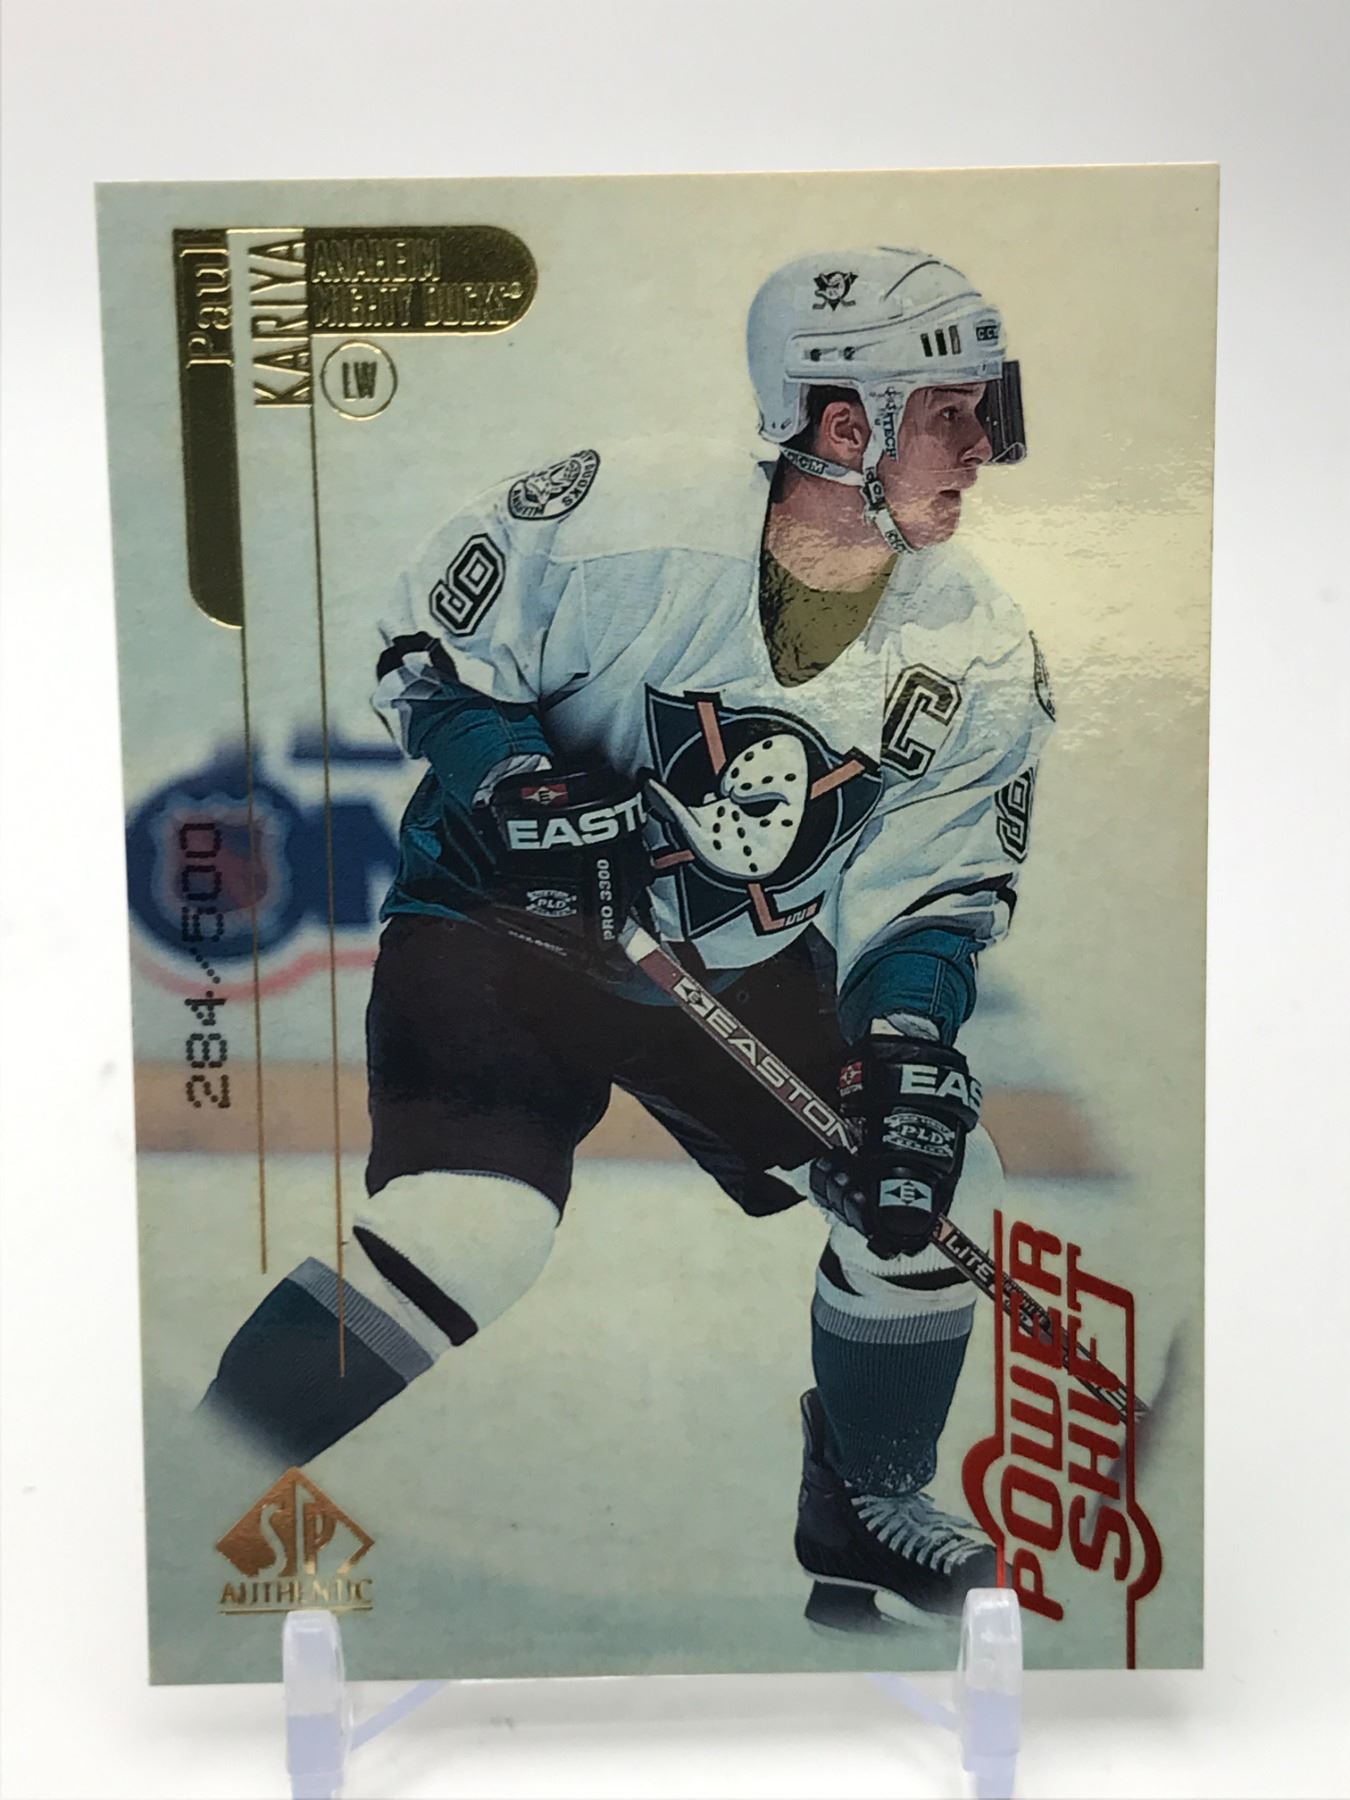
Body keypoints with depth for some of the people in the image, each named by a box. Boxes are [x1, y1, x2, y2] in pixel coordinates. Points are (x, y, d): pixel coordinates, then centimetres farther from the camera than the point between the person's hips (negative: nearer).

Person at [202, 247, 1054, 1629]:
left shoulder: (980, 658, -6)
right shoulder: (622, 519, -19)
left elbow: (937, 885, 0)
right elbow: (422, 660, -7)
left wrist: (908, 1040, -16)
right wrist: (513, 781, -24)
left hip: (749, 969, 5)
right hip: (507, 916, -5)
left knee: (933, 1191, -1)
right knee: (467, 1230, -25)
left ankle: (863, 1516, 26)